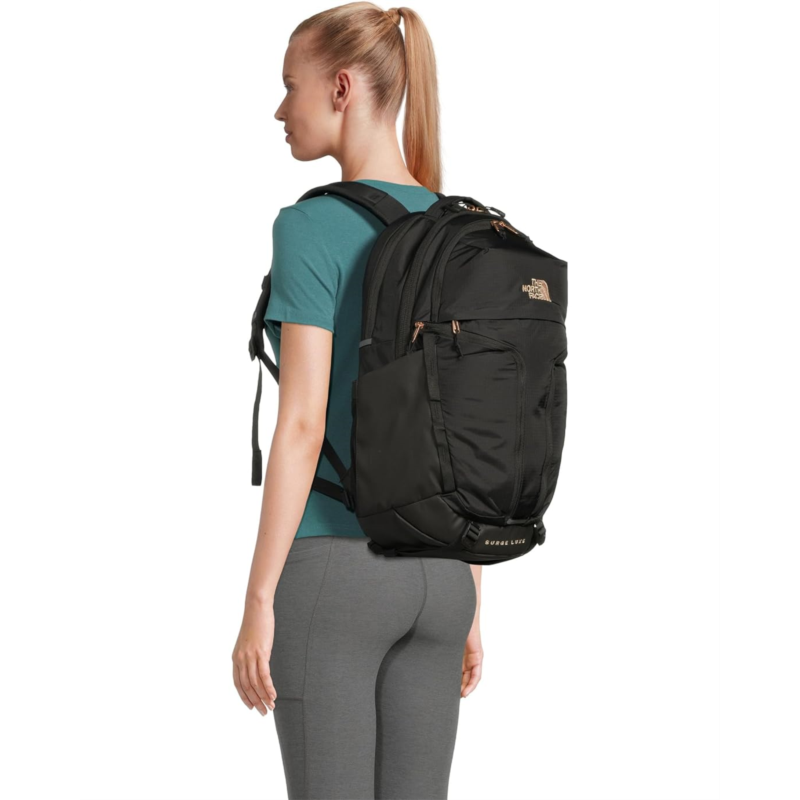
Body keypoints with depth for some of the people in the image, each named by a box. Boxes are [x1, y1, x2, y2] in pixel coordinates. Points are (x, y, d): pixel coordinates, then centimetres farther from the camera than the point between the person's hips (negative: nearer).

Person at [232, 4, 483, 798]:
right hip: (434, 575, 6)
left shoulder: (311, 228, -12)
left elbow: (301, 424, -17)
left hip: (332, 569, -6)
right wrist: (469, 606, 16)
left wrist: (257, 604, -13)